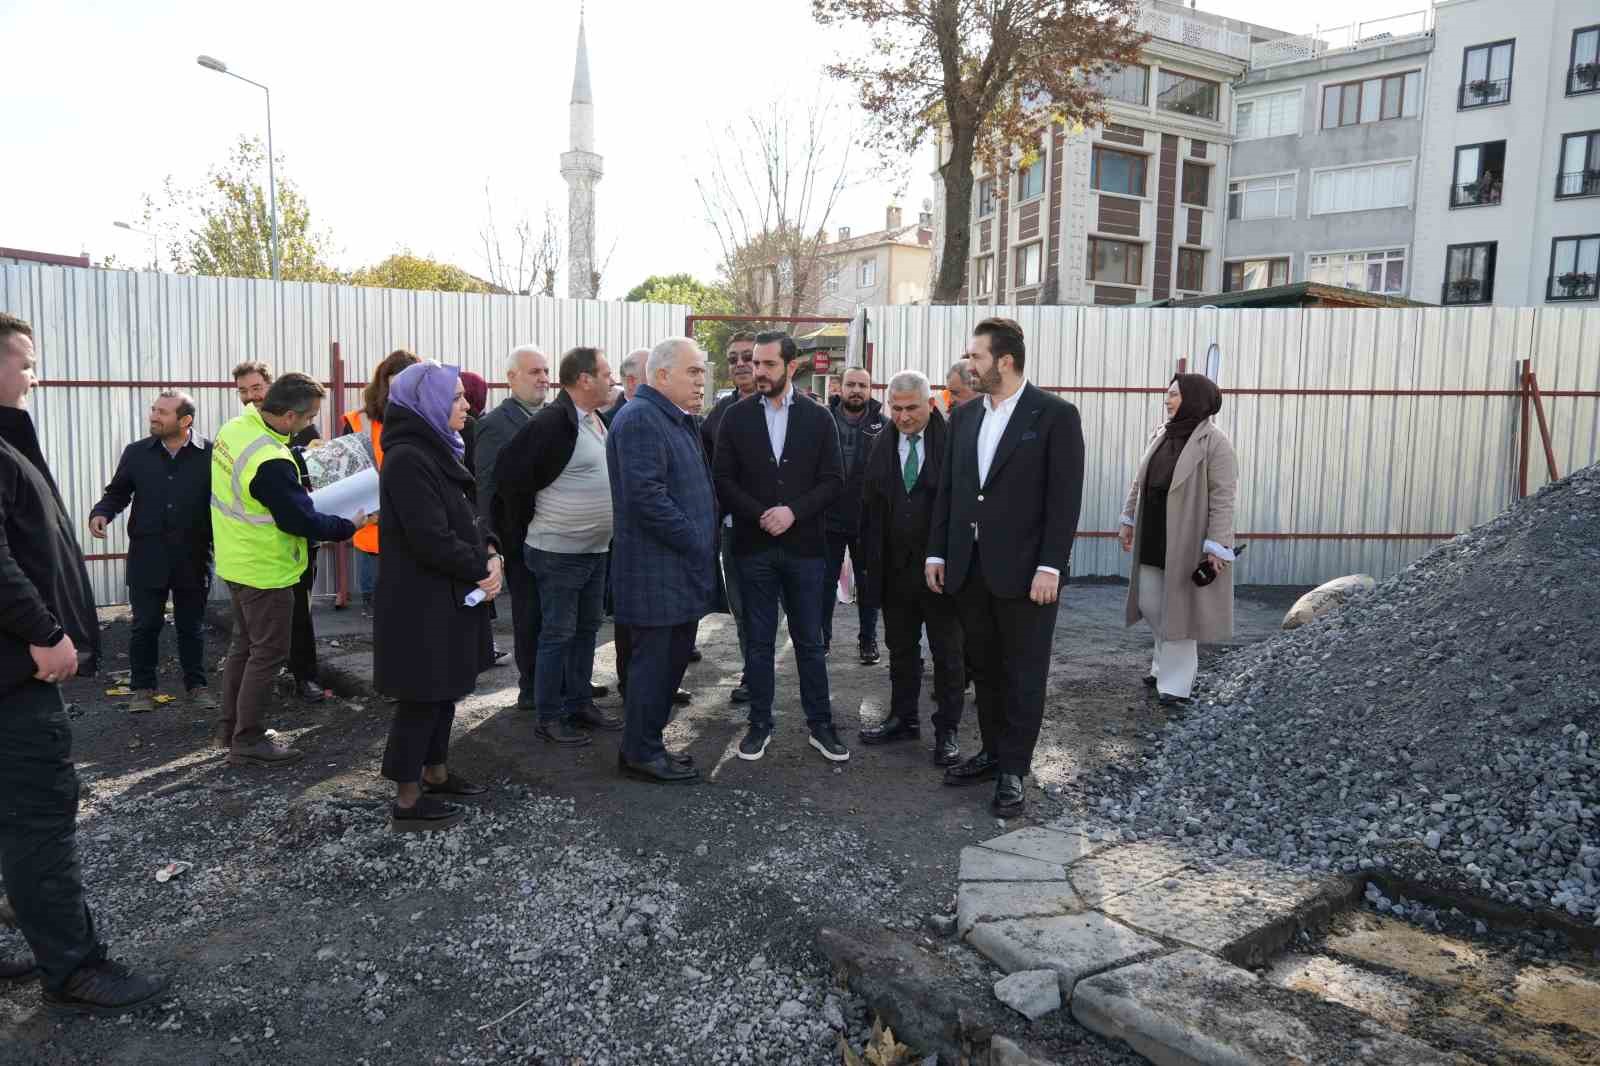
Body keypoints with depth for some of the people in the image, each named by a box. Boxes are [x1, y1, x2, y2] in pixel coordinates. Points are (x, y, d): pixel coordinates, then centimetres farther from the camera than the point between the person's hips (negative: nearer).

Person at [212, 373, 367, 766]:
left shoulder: (235, 427, -2)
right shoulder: (271, 463, -30)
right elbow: (301, 521, -24)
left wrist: (297, 491, 7)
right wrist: (349, 526, -11)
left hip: (237, 560, 9)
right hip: (265, 570, -9)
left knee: (244, 644, 21)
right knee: (268, 653, 3)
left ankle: (231, 728, 33)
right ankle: (247, 742, 12)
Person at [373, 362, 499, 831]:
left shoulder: (436, 450, 12)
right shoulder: (408, 459, -20)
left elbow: (465, 514, 15)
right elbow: (431, 537, -25)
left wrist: (490, 552, -3)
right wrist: (481, 570, -13)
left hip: (447, 595, 10)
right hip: (422, 601, -10)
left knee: (445, 687, 18)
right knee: (423, 695, 0)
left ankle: (436, 771, 33)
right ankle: (407, 802, 11)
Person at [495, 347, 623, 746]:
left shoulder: (597, 421, 10)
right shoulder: (551, 423, -19)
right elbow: (513, 479, -18)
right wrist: (526, 528, -7)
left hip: (594, 549, 9)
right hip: (558, 552, -9)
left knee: (586, 628, 16)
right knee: (557, 634, 1)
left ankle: (579, 704, 28)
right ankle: (550, 718, 12)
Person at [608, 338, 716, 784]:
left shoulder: (680, 420, 18)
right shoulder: (640, 419, -15)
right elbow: (646, 496, -24)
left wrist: (706, 539, 13)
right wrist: (695, 542, -18)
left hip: (682, 567, 10)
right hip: (656, 570, -10)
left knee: (673, 657, 15)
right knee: (653, 659, 0)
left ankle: (646, 743, 27)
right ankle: (640, 753, 13)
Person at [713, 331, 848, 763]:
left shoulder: (818, 417, 1)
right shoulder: (736, 416, 1)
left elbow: (833, 479, -1)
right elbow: (723, 480, -1)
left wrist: (793, 511, -14)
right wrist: (761, 515, -13)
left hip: (804, 546, 0)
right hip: (754, 547, 0)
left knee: (810, 642, 8)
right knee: (758, 642, 9)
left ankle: (820, 724, 19)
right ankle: (760, 724, 20)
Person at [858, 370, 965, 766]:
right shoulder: (881, 446, 5)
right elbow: (869, 509, 5)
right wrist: (868, 565, 1)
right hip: (895, 567, 4)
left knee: (947, 652, 6)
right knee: (901, 648, 16)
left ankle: (947, 730, 17)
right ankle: (903, 718, 29)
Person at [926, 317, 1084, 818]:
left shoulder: (1055, 415, -7)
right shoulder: (964, 415, 10)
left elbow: (1065, 497, -10)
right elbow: (947, 489, 12)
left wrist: (1050, 567, -15)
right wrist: (937, 552, 8)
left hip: (1024, 570, -5)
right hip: (969, 568, 5)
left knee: (1023, 673, 5)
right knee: (986, 667, 15)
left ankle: (1013, 770, 15)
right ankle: (993, 751, 28)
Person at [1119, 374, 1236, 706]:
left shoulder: (1214, 441, -13)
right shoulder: (1162, 435, 8)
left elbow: (1223, 497, -16)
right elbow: (1140, 481, 16)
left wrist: (1217, 545, -20)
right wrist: (1128, 520, 15)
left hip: (1187, 539, -7)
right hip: (1154, 537, 7)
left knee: (1179, 607, 1)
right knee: (1150, 604, 13)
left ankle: (1176, 682, 12)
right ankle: (1168, 664, 33)